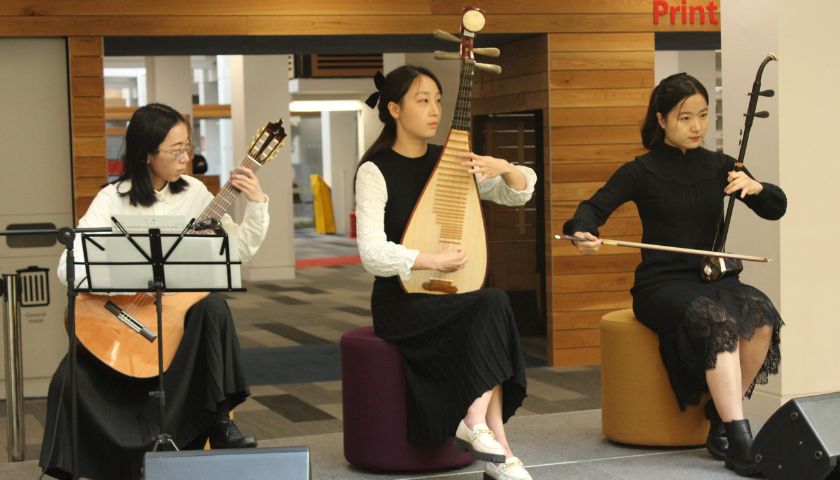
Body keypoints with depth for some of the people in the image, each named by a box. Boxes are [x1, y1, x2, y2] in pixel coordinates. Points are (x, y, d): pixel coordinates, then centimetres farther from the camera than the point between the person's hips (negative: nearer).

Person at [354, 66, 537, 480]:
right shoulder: (375, 171, -9)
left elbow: (519, 193, 9)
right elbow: (373, 253, -19)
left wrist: (503, 167, -12)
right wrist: (430, 260, -31)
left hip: (452, 297, 5)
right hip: (402, 302, -5)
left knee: (489, 312, -29)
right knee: (493, 304, -28)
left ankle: (475, 420, -25)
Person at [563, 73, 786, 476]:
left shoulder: (718, 167, 10)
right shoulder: (642, 171, 1)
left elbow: (776, 209, 10)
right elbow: (594, 207, -5)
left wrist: (754, 186, -13)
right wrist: (583, 233, -29)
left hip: (713, 277, 4)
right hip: (662, 284, -4)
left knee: (762, 316, -30)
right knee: (717, 320, -36)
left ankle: (721, 417, -14)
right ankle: (740, 442, -35)